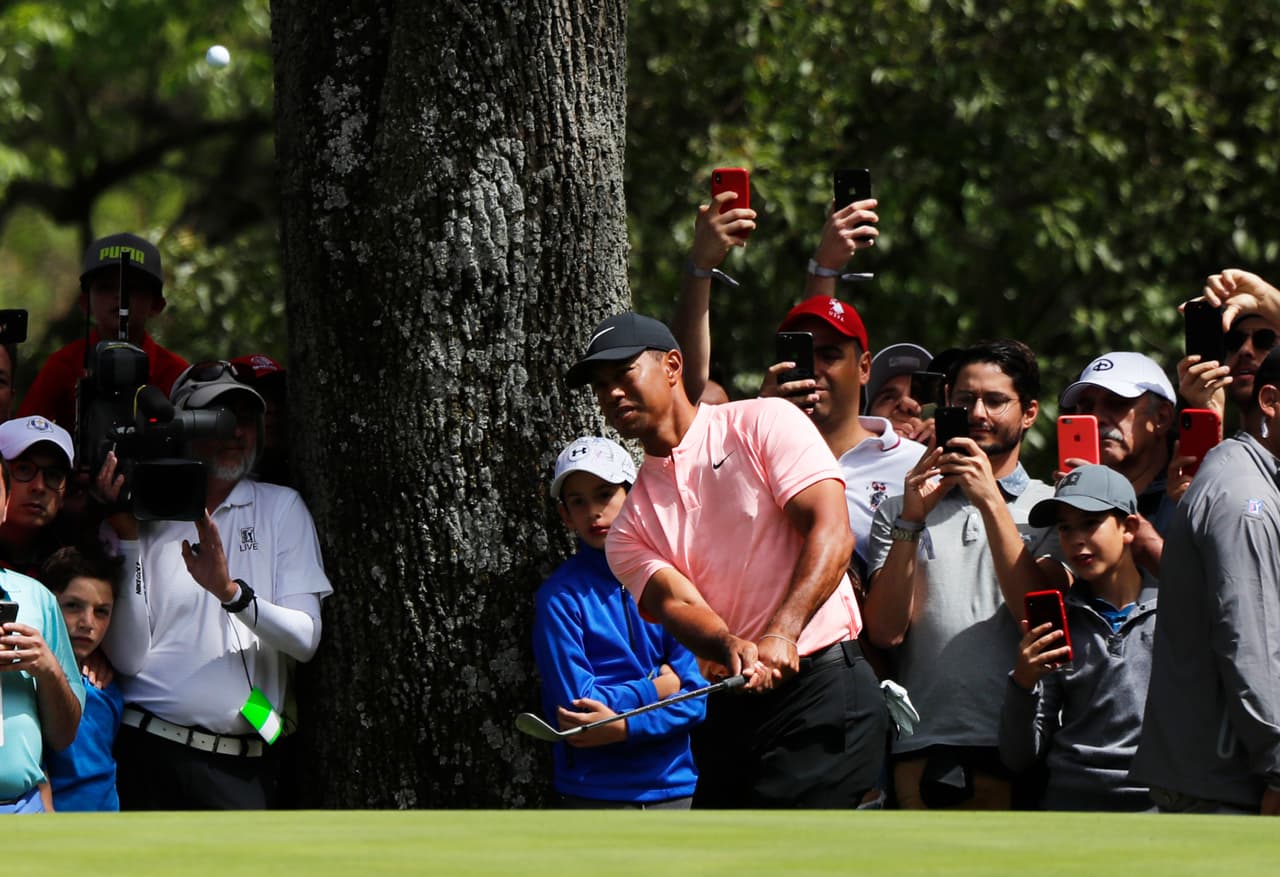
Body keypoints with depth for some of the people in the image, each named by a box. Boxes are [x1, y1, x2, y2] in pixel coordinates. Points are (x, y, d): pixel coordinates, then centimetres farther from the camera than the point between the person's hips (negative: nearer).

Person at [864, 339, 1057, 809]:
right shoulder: (899, 510, 15)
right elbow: (885, 630, 3)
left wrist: (991, 501, -10)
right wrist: (910, 520, -7)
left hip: (1014, 752, -1)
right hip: (922, 750, 1)